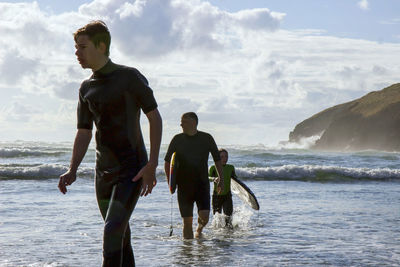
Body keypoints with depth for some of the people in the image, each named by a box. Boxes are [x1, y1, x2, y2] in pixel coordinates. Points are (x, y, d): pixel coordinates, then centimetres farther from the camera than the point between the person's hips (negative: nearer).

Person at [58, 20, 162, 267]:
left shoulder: (129, 77, -7)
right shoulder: (87, 88, 11)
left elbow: (155, 118, -7)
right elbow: (84, 133, 17)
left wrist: (152, 165, -15)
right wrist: (72, 170, 4)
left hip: (132, 169, -7)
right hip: (104, 172, 7)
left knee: (113, 231, -19)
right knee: (121, 236, 11)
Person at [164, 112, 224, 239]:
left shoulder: (207, 138, 2)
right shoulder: (177, 139, 2)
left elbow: (217, 159, 12)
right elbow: (167, 162, 9)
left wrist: (221, 178, 7)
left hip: (202, 183, -1)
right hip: (184, 185, 1)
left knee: (204, 216, -13)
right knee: (187, 221, -2)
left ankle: (199, 229, 20)